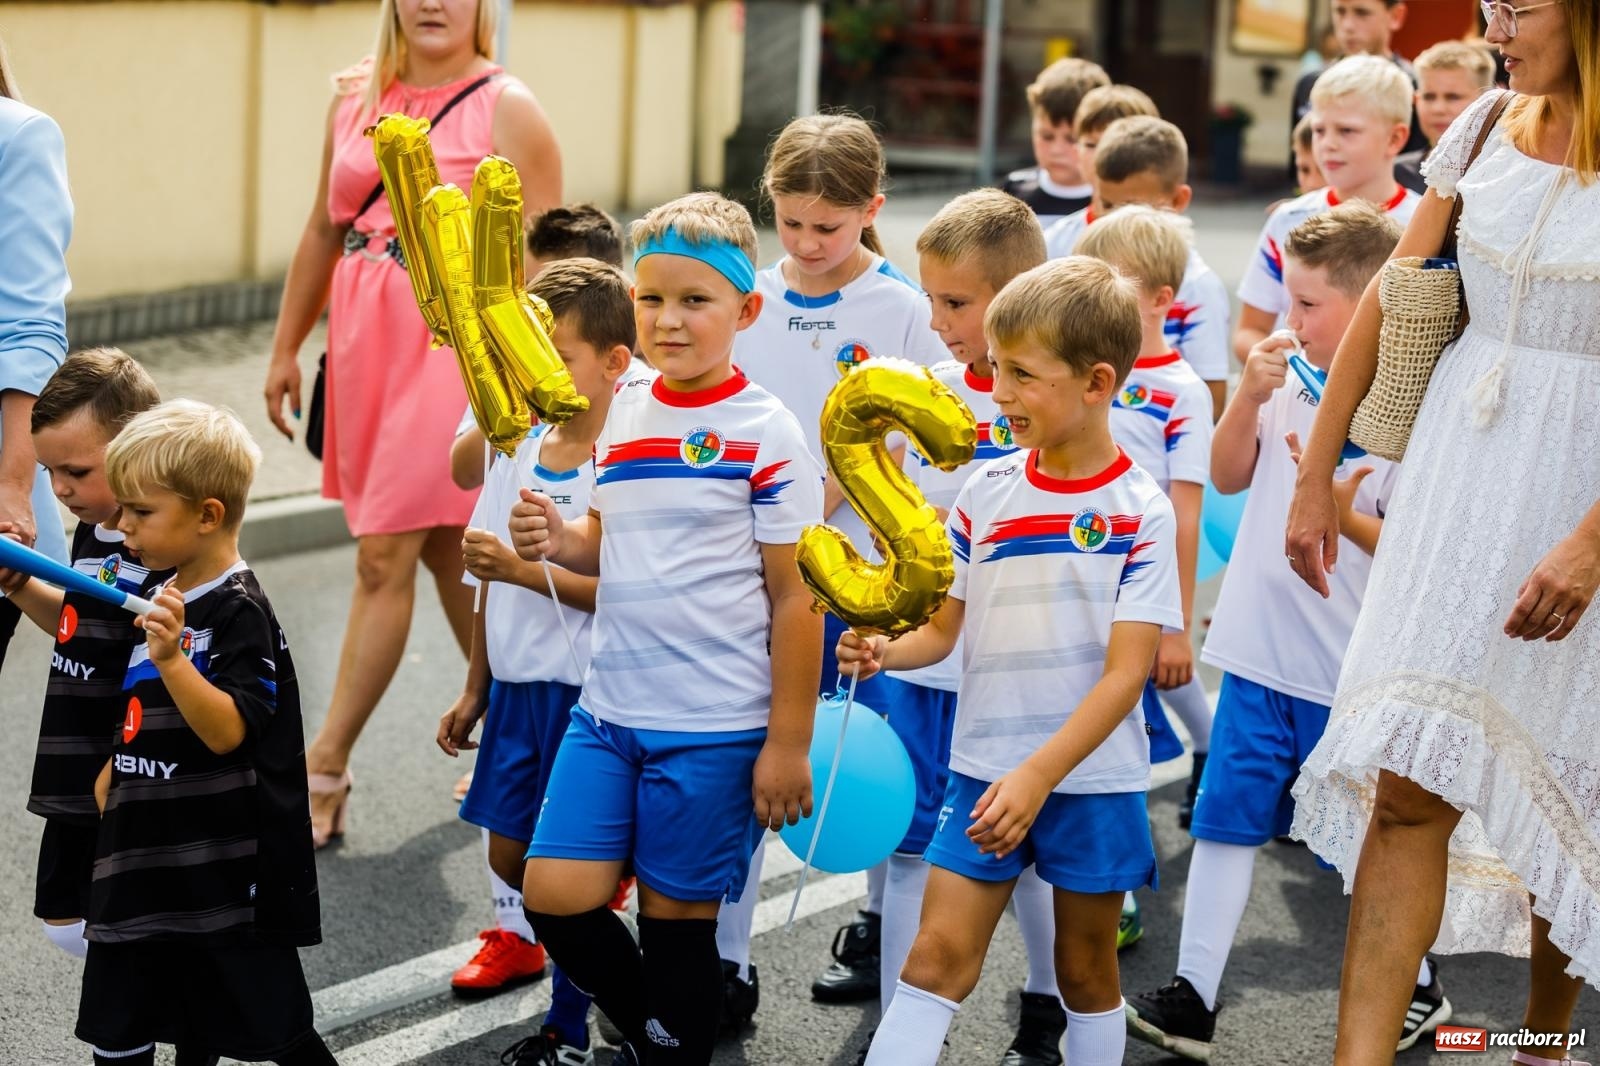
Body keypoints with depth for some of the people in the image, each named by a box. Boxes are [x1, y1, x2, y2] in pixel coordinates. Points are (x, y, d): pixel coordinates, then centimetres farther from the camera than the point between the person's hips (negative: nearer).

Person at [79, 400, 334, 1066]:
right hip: (152, 859, 9)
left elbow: (226, 730, -27)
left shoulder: (240, 614, -17)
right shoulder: (163, 600, 9)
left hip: (227, 870, -9)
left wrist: (170, 656, -37)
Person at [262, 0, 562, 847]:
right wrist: (286, 348, 17)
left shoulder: (506, 110, -7)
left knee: (383, 558, -7)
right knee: (442, 551, 14)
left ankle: (324, 772, -1)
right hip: (367, 344, 6)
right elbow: (324, 229, 17)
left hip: (455, 347, -6)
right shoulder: (356, 99, 10)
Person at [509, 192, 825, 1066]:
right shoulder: (620, 415, 7)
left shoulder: (767, 434, -10)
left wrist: (788, 742, -9)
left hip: (715, 726, -5)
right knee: (556, 897, 0)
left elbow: (795, 597, -8)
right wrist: (557, 542, -4)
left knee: (677, 919, 5)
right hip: (609, 707, 5)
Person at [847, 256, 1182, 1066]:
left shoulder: (1139, 509, -9)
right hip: (985, 766, 2)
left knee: (1085, 966, 12)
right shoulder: (986, 492, 2)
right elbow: (942, 627, 6)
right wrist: (884, 652, -17)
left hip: (1093, 778, -2)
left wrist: (1039, 775, -21)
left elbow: (1126, 672, -14)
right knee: (939, 953, -4)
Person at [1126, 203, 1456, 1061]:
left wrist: (1344, 513, -28)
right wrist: (1249, 394, -3)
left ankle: (1418, 991, 30)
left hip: (1346, 673, -5)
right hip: (1259, 654, 5)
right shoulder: (1291, 384, 3)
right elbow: (1228, 476, 11)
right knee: (1225, 821, 6)